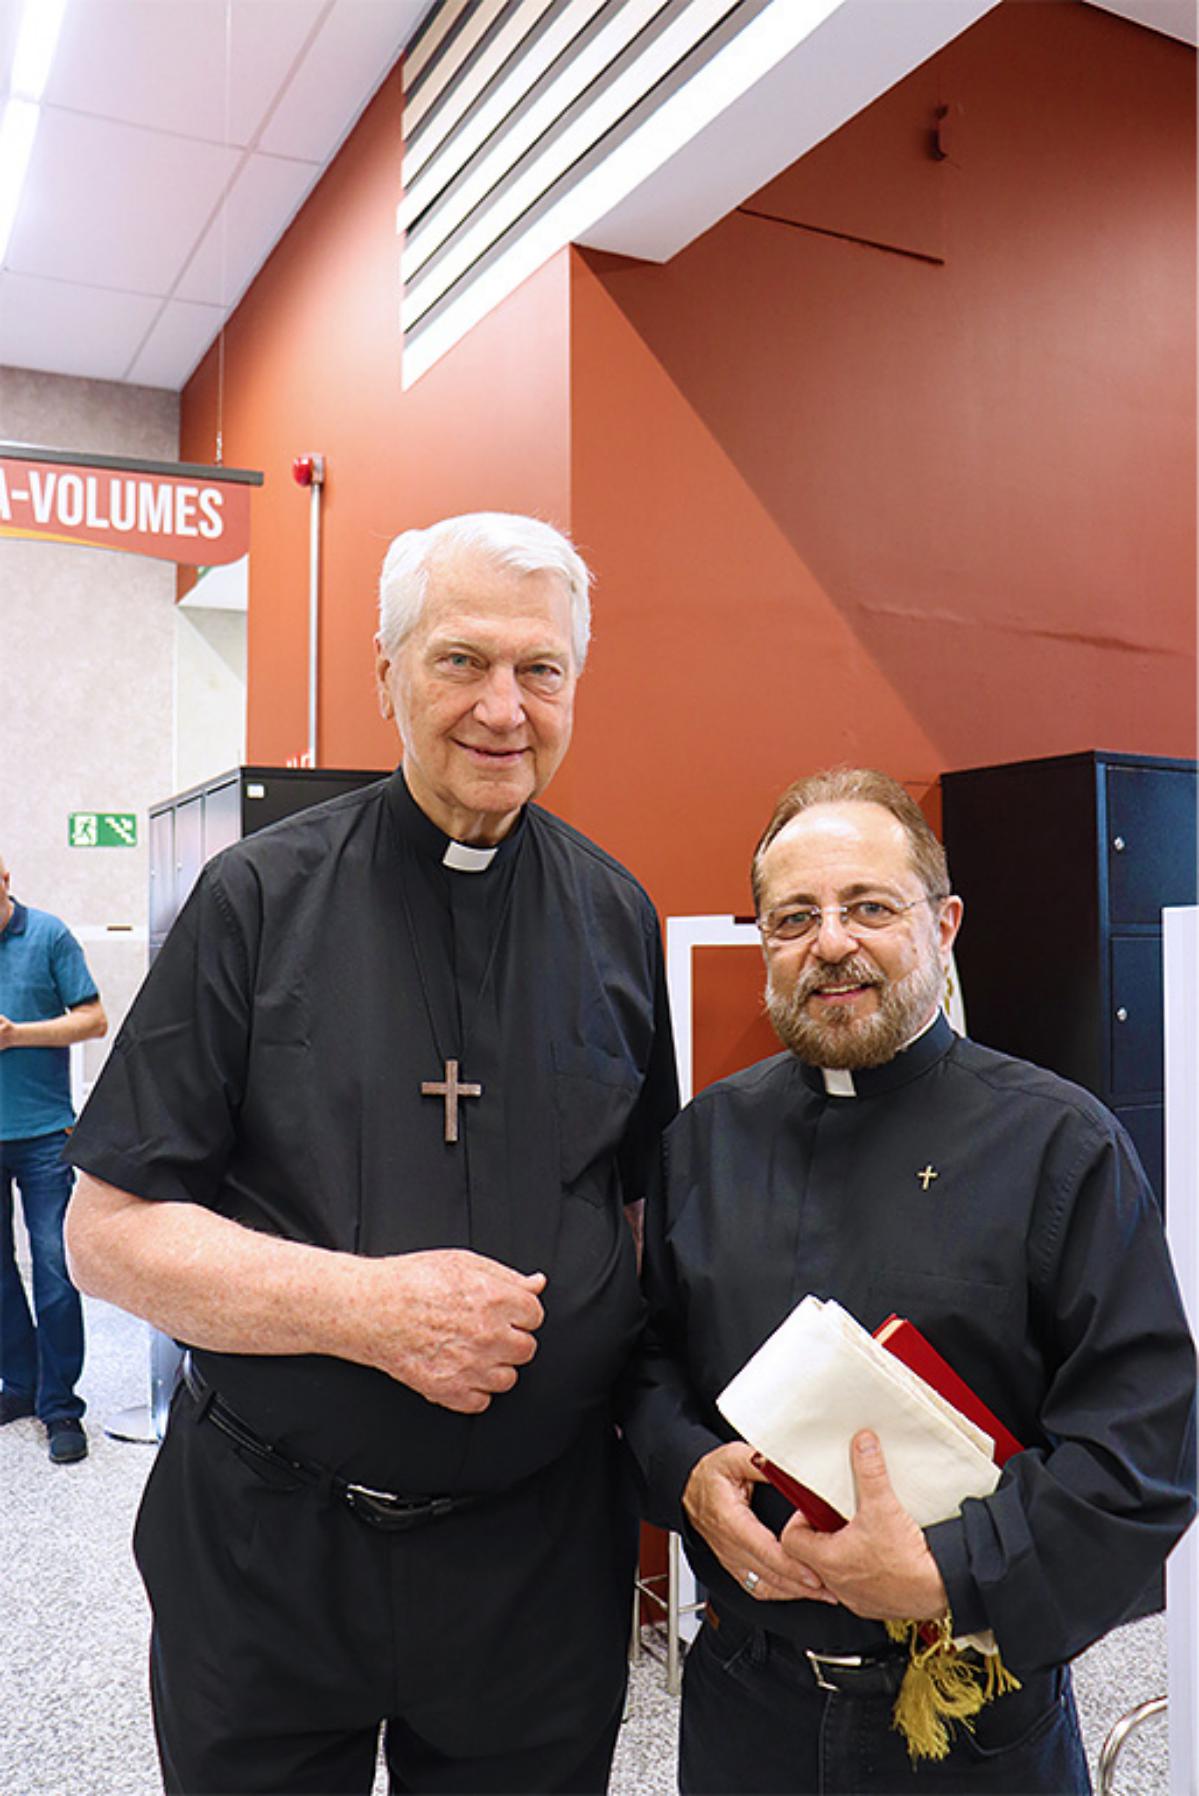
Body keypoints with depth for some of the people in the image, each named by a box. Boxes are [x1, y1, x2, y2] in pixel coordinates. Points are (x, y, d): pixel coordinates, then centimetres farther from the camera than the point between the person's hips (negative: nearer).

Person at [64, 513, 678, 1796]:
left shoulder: (615, 914, 0)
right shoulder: (258, 898, -9)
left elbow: (652, 1194, 7)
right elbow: (108, 1230, -9)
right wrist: (362, 1304, -23)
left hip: (541, 1541, 2)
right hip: (265, 1545, -1)